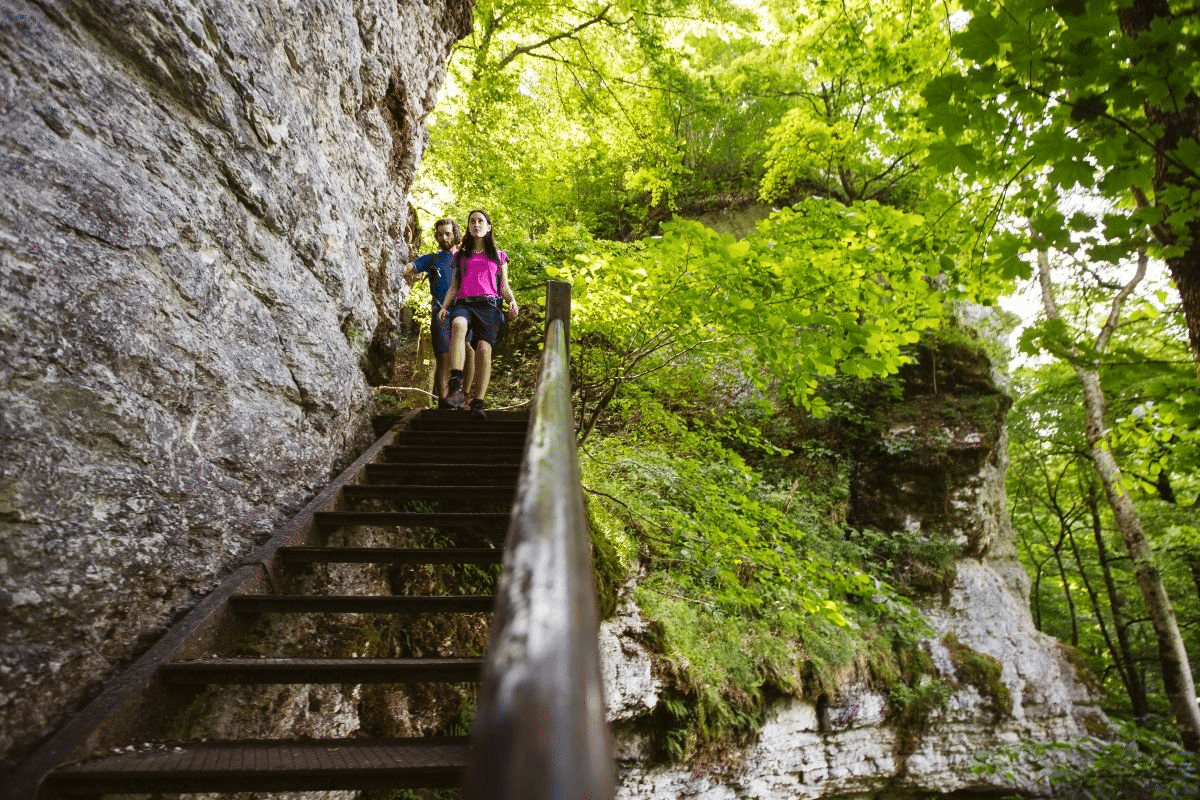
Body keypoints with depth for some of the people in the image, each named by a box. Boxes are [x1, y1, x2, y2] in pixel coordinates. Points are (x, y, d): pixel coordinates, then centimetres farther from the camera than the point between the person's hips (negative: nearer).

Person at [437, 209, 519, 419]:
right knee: (458, 325, -37)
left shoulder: (499, 256, 24)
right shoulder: (461, 256, 28)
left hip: (488, 305, 0)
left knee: (484, 348, -24)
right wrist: (444, 307, 8)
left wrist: (512, 301, -1)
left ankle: (479, 403, -23)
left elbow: (504, 287, 20)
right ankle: (456, 387, -47)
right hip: (464, 303, 0)